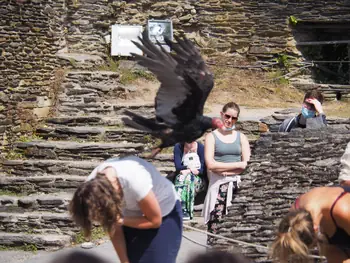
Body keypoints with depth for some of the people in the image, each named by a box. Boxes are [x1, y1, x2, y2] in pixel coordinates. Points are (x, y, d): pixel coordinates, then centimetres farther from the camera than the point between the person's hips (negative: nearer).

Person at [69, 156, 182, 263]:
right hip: (134, 217, 5)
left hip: (164, 215, -4)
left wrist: (121, 221, -30)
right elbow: (114, 229, -10)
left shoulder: (135, 182, -40)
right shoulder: (94, 187, -23)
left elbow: (155, 220, -23)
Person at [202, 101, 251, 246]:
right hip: (219, 181, -2)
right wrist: (237, 165, -4)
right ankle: (210, 244, -19)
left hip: (237, 179, 2)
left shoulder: (241, 137, 16)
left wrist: (224, 170, -6)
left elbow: (247, 163, 5)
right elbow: (210, 165, -5)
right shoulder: (211, 137, 8)